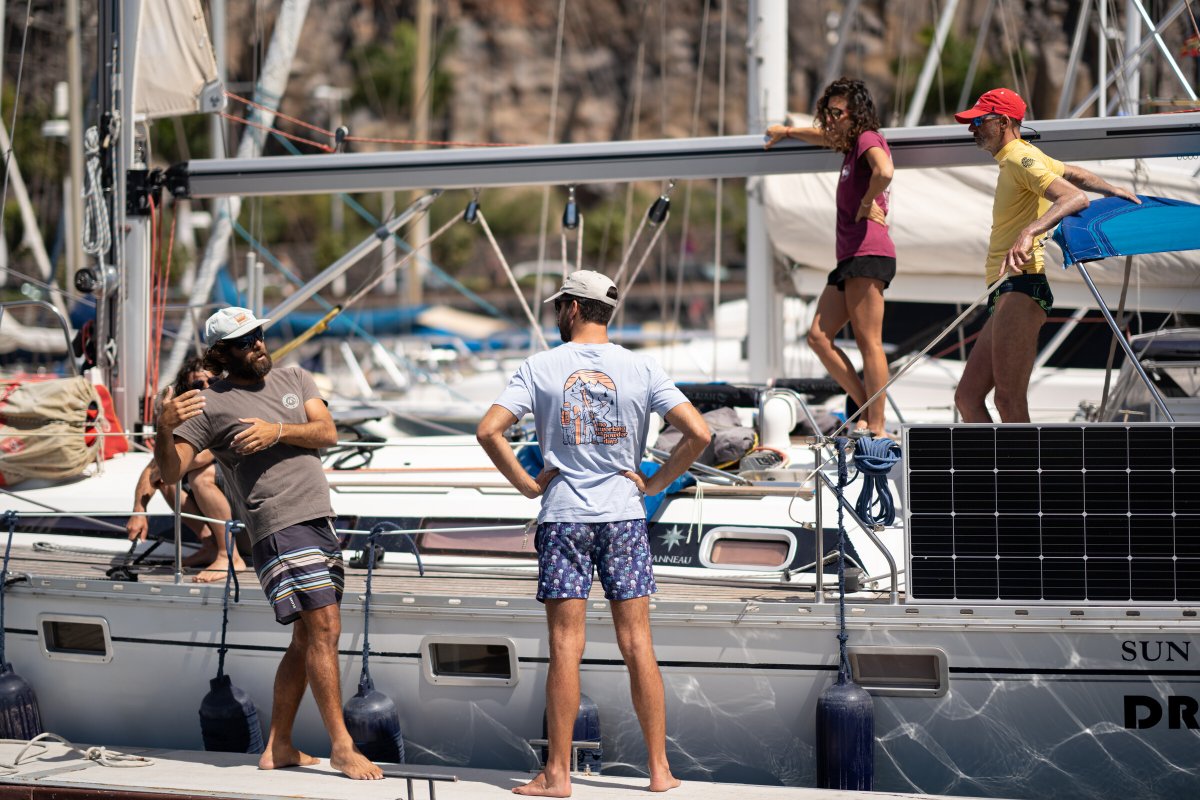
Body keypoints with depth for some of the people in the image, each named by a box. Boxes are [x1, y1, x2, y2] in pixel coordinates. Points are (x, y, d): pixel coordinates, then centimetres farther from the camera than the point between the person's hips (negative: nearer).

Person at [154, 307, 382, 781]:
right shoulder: (210, 405, -2)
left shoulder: (295, 380, 14)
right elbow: (171, 471, -7)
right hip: (280, 528, -7)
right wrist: (164, 429, -27)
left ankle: (278, 747, 18)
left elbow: (327, 432, 1)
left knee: (307, 641, 10)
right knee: (324, 629, -15)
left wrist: (278, 431, -16)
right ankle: (341, 747, -14)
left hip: (320, 523, 7)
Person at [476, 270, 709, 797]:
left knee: (566, 647, -1)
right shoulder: (640, 368, 0)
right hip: (624, 516, 1)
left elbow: (489, 430, -10)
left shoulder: (541, 367, -2)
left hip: (563, 517, -1)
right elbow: (698, 433, -7)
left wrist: (527, 484, 0)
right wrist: (654, 483, 2)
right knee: (637, 644, 5)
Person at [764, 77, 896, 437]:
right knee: (819, 336, 3)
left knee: (869, 342, -12)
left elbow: (884, 171, -29)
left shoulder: (869, 138, -5)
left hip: (869, 253, -10)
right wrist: (787, 132, 61)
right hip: (849, 257, 10)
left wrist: (866, 205, -13)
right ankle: (866, 408, 3)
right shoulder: (852, 143, 22)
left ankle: (877, 427, -14)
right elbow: (826, 136, 47)